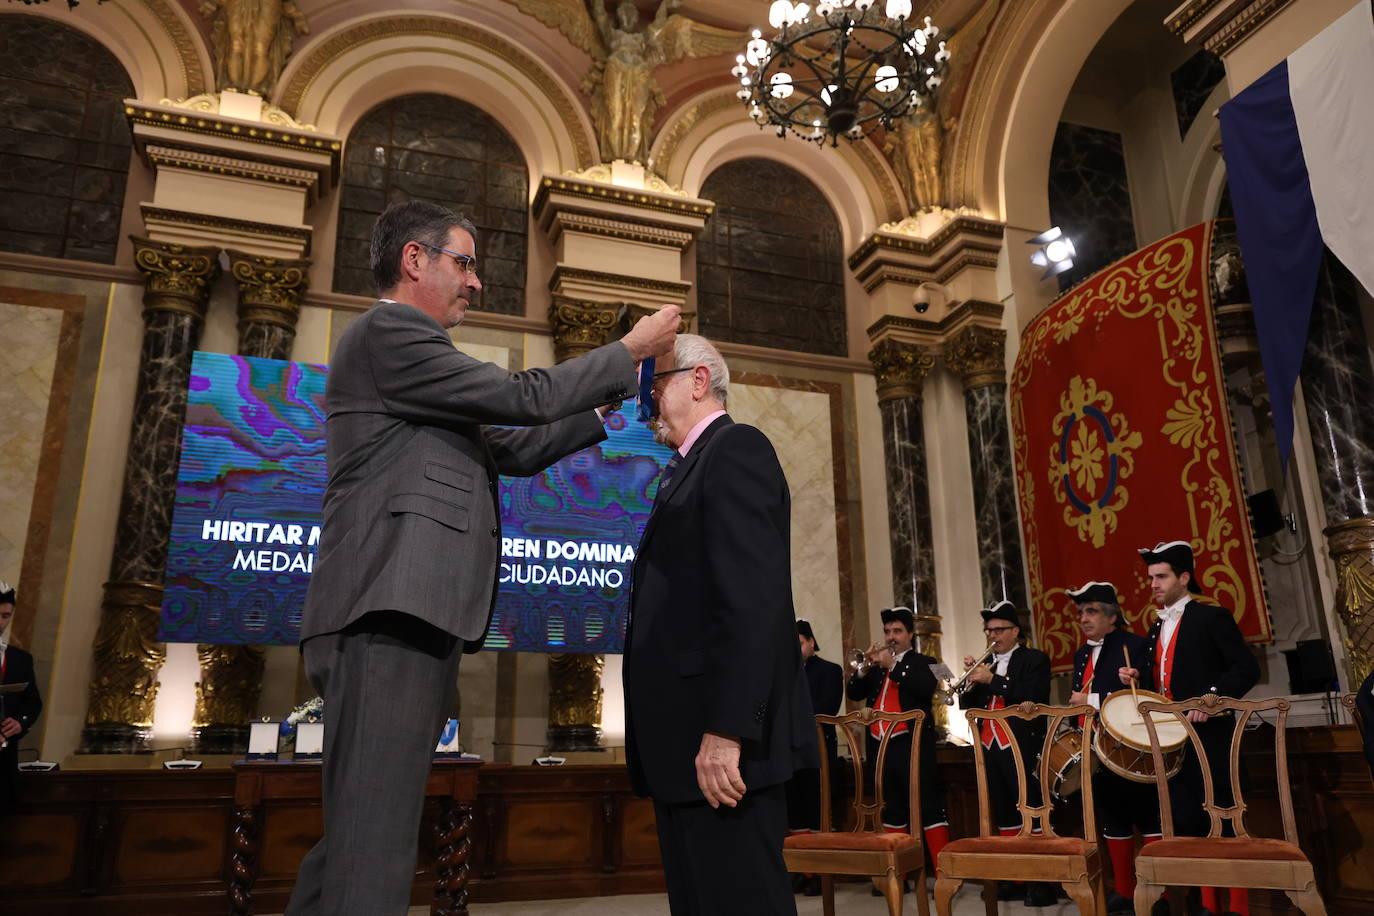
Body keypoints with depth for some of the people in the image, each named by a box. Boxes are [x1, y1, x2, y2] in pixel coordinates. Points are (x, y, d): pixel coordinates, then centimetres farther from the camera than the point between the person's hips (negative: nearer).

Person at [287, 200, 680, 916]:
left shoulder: (404, 344, 28)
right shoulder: (386, 332, -3)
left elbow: (513, 449, 27)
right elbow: (521, 397, -9)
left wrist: (608, 408, 24)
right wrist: (630, 351, 1)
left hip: (407, 617, 10)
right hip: (391, 614, -10)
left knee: (352, 840, 11)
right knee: (373, 847, -12)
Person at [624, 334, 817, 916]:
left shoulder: (736, 448, -6)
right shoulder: (692, 469, 23)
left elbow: (754, 597, -19)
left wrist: (725, 731, -24)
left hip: (721, 741, -10)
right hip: (689, 740, 10)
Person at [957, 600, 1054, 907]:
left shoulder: (1035, 659, 0)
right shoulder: (985, 664, 17)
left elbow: (1033, 697, -16)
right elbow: (967, 704, 12)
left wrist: (991, 679, -18)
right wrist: (972, 677, -4)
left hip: (1021, 749, -6)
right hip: (989, 749, 6)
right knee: (1003, 814, 11)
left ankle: (1041, 879, 1)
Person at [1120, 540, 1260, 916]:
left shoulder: (1212, 617, -7)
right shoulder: (1157, 627, 15)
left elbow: (1247, 668, -15)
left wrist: (1212, 697, -26)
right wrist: (1139, 678, 1)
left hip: (1208, 738, -7)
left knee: (1224, 821, -1)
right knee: (1187, 822, 11)